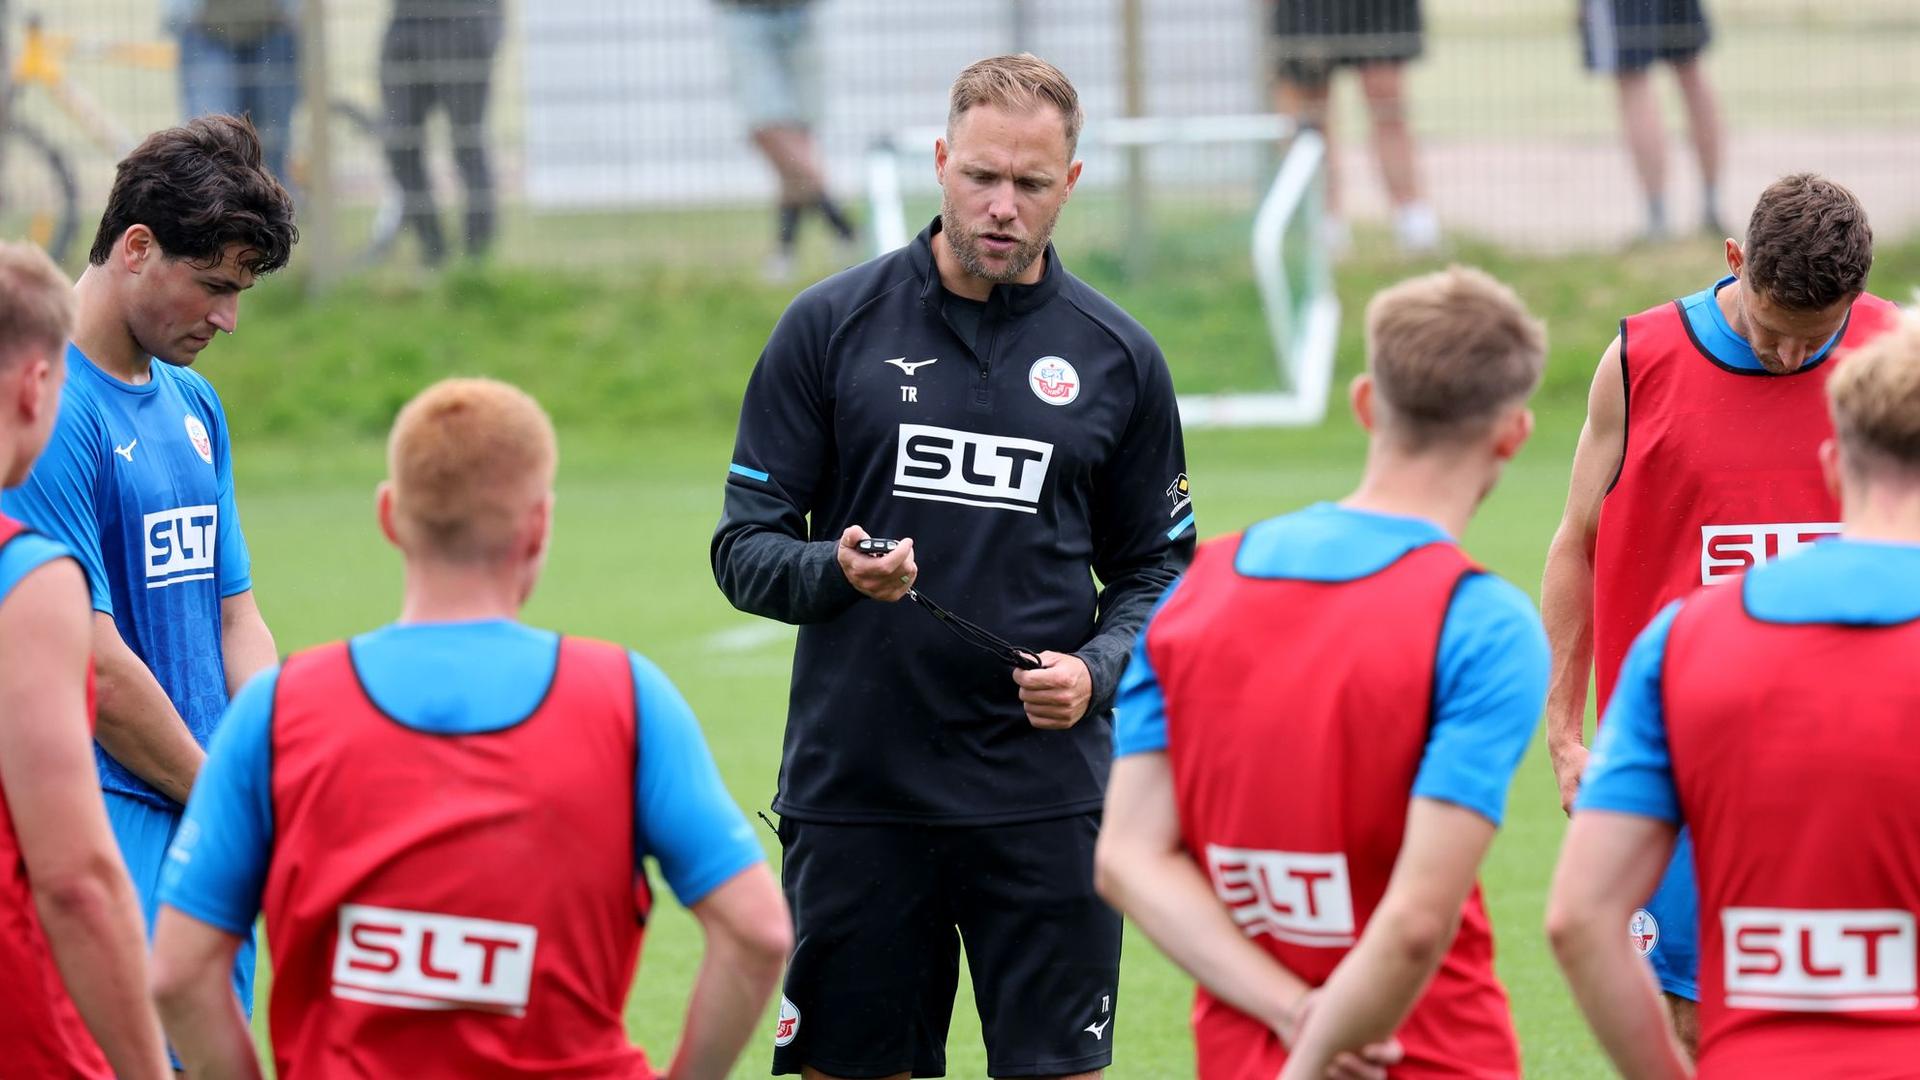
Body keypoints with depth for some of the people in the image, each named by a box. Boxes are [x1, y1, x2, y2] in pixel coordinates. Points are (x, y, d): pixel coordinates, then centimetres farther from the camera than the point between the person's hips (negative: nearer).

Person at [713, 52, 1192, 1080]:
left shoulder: (1117, 357, 6)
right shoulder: (830, 326, 2)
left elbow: (1158, 566, 13)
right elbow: (744, 546, 3)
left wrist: (1097, 670, -7)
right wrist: (837, 573, -18)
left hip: (1045, 793, 0)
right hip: (852, 791, 0)